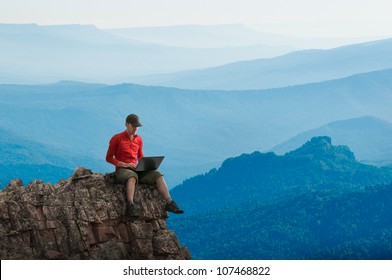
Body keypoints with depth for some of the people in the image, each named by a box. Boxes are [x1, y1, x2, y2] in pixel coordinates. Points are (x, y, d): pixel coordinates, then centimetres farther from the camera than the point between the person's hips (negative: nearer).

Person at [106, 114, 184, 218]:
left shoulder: (139, 140, 17)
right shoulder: (117, 138, 1)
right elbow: (109, 158, 0)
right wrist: (124, 164, -14)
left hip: (136, 169, 6)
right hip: (122, 170, -6)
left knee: (157, 174, -19)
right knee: (132, 176, -42)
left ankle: (169, 203, -30)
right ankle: (130, 206, -58)